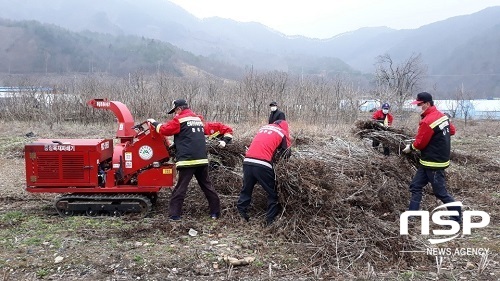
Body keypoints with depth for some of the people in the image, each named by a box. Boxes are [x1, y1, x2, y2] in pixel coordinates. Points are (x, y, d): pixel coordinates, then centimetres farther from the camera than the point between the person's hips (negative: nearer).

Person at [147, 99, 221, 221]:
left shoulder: (180, 119, -3)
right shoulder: (198, 119, 21)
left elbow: (165, 129, -4)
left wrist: (154, 123, 13)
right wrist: (176, 143, 31)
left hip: (188, 160, -7)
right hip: (202, 159, 7)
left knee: (180, 188, -2)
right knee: (207, 186, 12)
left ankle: (174, 214, 0)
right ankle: (215, 212, 13)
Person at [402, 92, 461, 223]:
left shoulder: (427, 121, -23)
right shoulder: (442, 115, 6)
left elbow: (420, 143, -17)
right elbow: (452, 130, 17)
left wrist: (410, 147, 1)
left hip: (434, 163, -10)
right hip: (428, 161, 10)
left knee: (440, 192, 2)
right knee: (416, 186, 10)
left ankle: (457, 216, 17)